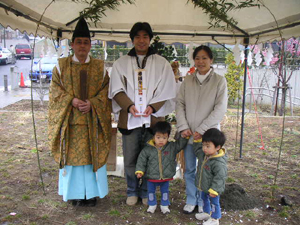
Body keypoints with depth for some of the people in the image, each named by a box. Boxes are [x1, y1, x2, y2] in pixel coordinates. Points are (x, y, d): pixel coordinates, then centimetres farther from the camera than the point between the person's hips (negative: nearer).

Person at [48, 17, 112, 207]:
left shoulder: (100, 67, 7)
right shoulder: (61, 66, 6)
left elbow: (106, 90, 2)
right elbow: (56, 90, 2)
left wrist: (92, 103, -15)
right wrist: (72, 100, -15)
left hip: (93, 119, 0)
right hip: (69, 120, 0)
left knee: (93, 154, 4)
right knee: (72, 154, 4)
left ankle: (92, 193, 17)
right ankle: (76, 193, 18)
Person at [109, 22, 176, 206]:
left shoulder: (162, 63, 8)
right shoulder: (121, 63, 10)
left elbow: (167, 91, 3)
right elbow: (117, 90, 3)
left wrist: (153, 107, -13)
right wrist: (128, 105, -14)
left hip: (153, 119, 0)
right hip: (129, 119, 1)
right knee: (130, 159, 6)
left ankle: (146, 192, 23)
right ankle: (132, 192, 24)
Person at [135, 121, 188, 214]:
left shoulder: (172, 147, -8)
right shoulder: (148, 149, -12)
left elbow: (181, 143, -2)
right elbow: (141, 160, -7)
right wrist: (140, 171, -14)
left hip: (166, 177, 1)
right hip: (151, 177, -1)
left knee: (165, 191, 17)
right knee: (151, 191, 16)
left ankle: (164, 205, 37)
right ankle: (152, 205, 36)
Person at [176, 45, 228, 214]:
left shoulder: (219, 81, -5)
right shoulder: (188, 80, 5)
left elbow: (220, 109, -10)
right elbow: (180, 104, 5)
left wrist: (201, 129, -14)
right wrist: (183, 127, -7)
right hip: (189, 134, 3)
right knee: (189, 169, 12)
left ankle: (203, 203, 26)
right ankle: (191, 200, 30)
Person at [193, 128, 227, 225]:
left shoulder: (219, 163, -33)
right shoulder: (203, 155, -7)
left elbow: (220, 177, -29)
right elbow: (197, 150, 16)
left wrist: (214, 190, -26)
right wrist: (197, 140, 3)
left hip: (212, 189, -8)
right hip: (204, 187, 9)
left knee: (214, 203, 13)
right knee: (204, 199, 28)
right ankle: (206, 213, 50)